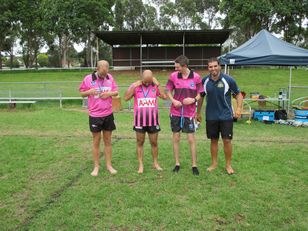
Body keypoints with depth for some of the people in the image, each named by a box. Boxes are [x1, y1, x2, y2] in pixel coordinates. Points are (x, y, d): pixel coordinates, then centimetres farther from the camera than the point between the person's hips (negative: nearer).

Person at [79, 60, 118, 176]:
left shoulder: (110, 77, 1)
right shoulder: (88, 78, -6)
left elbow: (116, 91, 9)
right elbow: (82, 93, 3)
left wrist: (109, 93, -13)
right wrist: (89, 91, -18)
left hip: (108, 114, 2)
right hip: (95, 115, -2)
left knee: (108, 140, 10)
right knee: (96, 141, 7)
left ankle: (109, 165, 22)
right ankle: (96, 166, 20)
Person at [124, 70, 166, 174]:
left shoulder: (155, 86, -1)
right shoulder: (135, 86, -2)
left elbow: (164, 96, -14)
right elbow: (126, 98, -12)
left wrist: (157, 83, -14)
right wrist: (134, 86, -16)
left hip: (153, 120, 1)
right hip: (140, 120, 0)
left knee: (154, 143, 11)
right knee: (140, 143, 8)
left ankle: (155, 163, 28)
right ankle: (141, 165, 19)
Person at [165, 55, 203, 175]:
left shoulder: (196, 77, -6)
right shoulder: (173, 76, -2)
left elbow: (200, 94, 1)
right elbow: (168, 91, 8)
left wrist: (193, 99, -19)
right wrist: (173, 100, -11)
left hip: (189, 113, -2)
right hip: (175, 112, 2)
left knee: (191, 139, 2)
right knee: (176, 138, 8)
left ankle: (194, 165, 16)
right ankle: (177, 164, 23)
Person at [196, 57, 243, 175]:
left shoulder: (228, 80, -9)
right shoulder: (204, 81, -2)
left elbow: (238, 94, 0)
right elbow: (201, 97, 11)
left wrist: (239, 109, -14)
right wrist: (198, 112, 12)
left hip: (226, 115, -2)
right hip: (211, 116, 2)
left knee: (227, 140, -1)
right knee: (213, 140, 11)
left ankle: (228, 165, 17)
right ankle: (214, 163, 26)